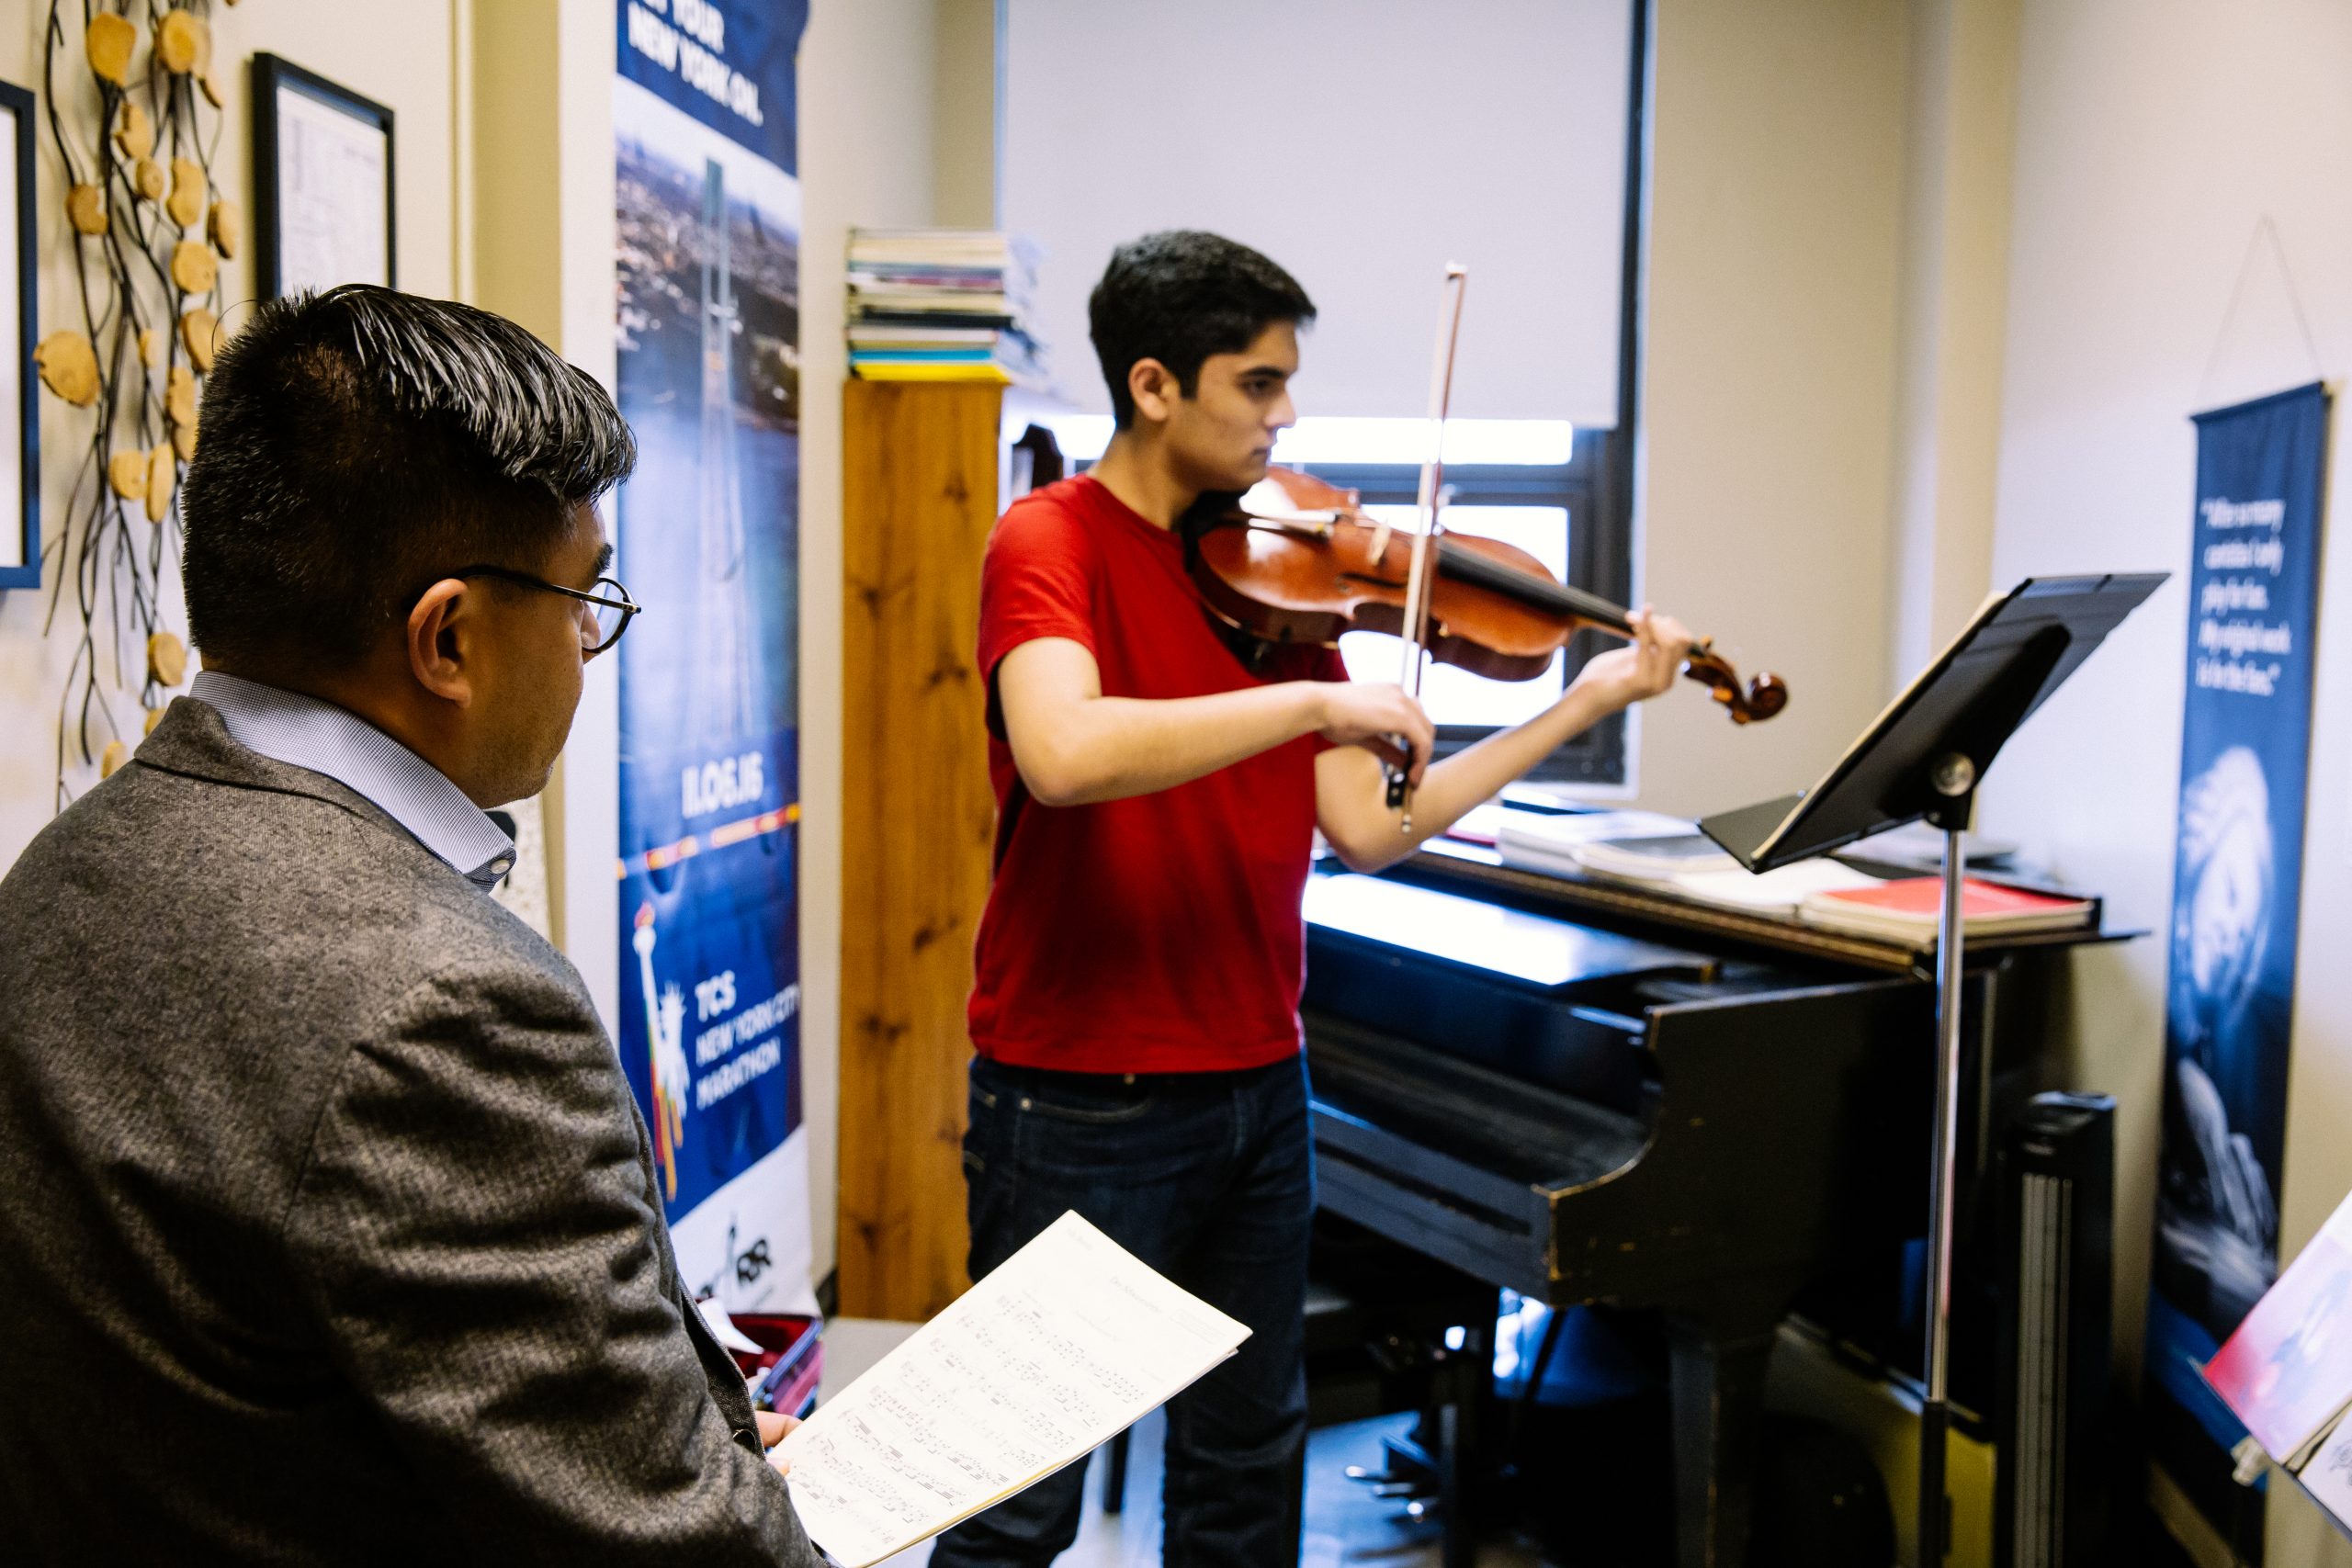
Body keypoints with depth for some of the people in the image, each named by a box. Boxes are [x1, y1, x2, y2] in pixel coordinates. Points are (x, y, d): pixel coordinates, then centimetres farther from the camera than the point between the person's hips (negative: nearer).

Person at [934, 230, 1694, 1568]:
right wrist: (1320, 700, -30)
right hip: (1080, 1102, -6)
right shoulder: (1053, 541, -12)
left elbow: (1366, 828, 2)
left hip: (1257, 1082, 7)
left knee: (1249, 1460, 20)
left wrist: (1582, 707, 1)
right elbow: (1062, 755, -33)